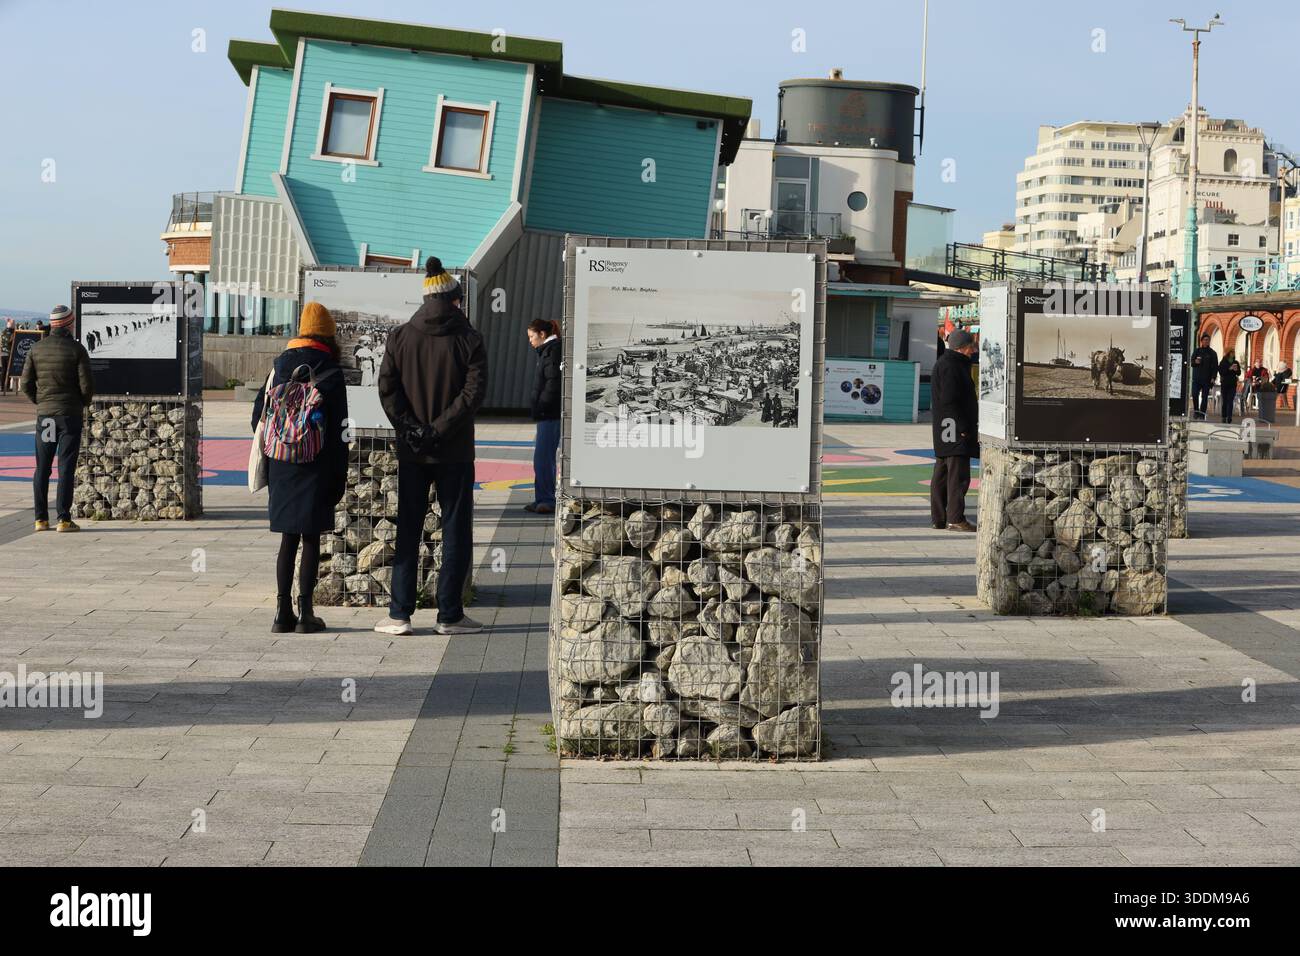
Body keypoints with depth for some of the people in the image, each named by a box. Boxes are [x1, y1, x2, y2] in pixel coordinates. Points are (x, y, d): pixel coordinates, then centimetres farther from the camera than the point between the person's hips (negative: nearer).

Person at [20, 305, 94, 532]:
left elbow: (26, 384, 2)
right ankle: (64, 518, -4)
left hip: (44, 414, 3)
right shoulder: (76, 349, -8)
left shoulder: (37, 348, 2)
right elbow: (87, 385, -10)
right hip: (70, 413, -3)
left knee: (42, 467, 9)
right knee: (66, 467, -2)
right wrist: (83, 404, 9)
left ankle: (41, 518, 9)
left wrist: (40, 402, 16)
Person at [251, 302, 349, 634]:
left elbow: (259, 416, 9)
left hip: (282, 469, 4)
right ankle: (305, 612, 0)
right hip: (317, 469, -4)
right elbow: (339, 429, -8)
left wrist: (270, 463, 17)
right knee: (311, 540, 2)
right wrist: (339, 477, -2)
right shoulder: (330, 373, -7)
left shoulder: (279, 366, 6)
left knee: (288, 540, 10)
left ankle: (283, 612, 9)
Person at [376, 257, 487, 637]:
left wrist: (410, 428, -6)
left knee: (408, 531, 9)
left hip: (412, 451, 2)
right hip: (455, 452, -2)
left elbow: (387, 388, -5)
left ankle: (399, 614, 7)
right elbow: (474, 391, -14)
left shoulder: (400, 336, 2)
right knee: (456, 533, 6)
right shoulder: (469, 339, -5)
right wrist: (440, 429, -12)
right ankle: (450, 615, 6)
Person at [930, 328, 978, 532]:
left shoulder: (944, 363, 20)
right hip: (955, 430, -11)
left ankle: (938, 518, 15)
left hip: (944, 431, 11)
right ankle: (955, 519, -11)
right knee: (958, 474, -10)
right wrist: (963, 427, -20)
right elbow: (949, 400, -21)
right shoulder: (950, 367, -14)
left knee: (942, 474, 11)